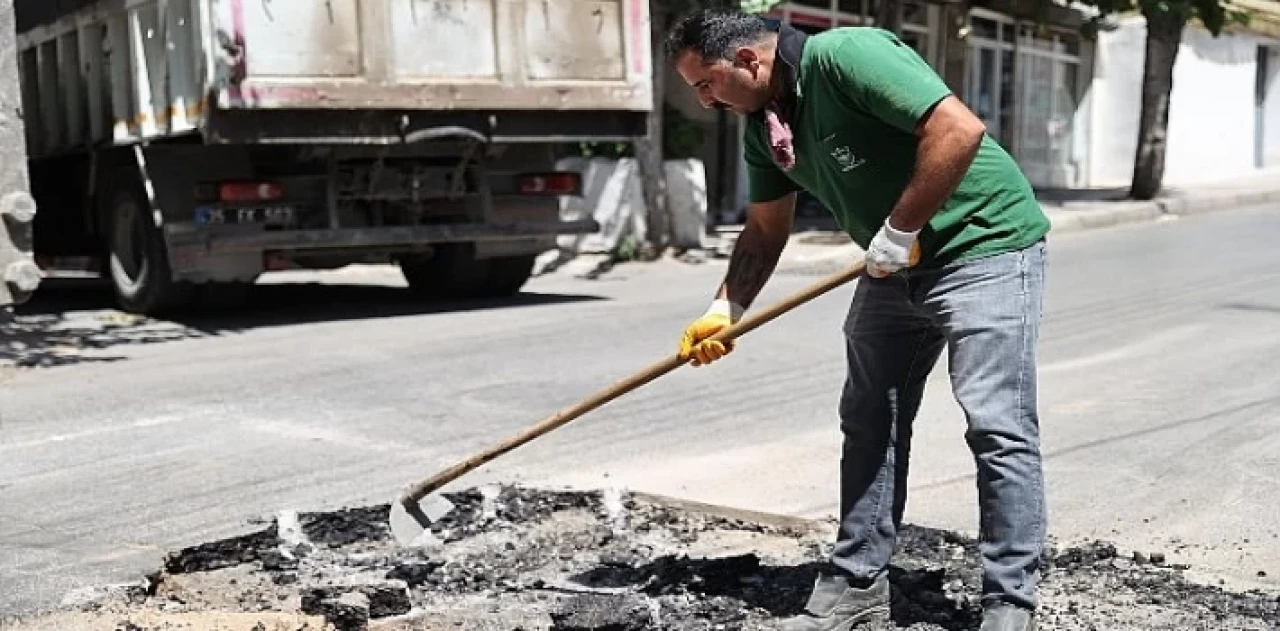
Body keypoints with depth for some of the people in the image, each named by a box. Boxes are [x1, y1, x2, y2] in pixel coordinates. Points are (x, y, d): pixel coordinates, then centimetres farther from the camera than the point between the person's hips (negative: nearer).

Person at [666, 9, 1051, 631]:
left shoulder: (847, 55, -24)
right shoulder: (762, 123, 3)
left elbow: (960, 129, -31)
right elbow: (765, 231, 14)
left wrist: (900, 231, -24)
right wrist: (724, 311, 4)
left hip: (984, 243, -9)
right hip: (893, 266, 9)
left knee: (997, 426, -10)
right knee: (868, 420, 9)